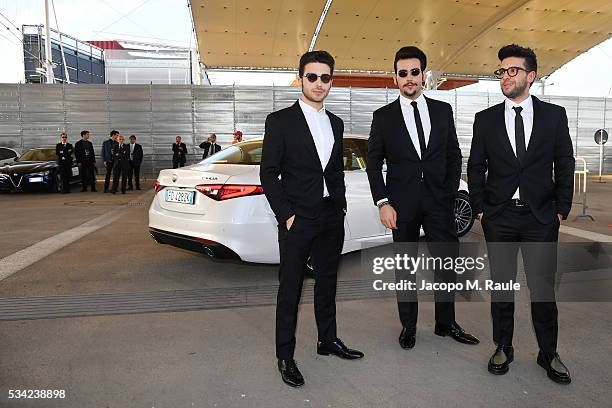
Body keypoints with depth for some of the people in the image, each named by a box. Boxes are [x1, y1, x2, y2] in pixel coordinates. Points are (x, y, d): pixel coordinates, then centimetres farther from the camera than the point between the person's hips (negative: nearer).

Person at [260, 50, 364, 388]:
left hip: (331, 219, 6)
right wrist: (286, 215, -13)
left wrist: (341, 205, 9)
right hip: (298, 220, -5)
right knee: (290, 289, 3)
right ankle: (285, 356, 17)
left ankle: (328, 340, 34)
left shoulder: (335, 123, 12)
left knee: (327, 282, 17)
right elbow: (268, 173, -9)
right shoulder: (280, 121, -6)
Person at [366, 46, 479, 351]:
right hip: (403, 205, -2)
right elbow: (373, 162, 0)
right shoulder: (383, 116, 1)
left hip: (439, 202, 2)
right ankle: (408, 325, 24)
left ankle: (445, 323, 25)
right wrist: (382, 203, -8)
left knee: (447, 262, 6)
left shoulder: (443, 111, 7)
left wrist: (450, 194, 1)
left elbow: (454, 155, 10)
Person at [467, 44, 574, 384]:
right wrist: (479, 209, 0)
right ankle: (503, 348, 24)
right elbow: (475, 168, 5)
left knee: (543, 288, 5)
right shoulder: (485, 119, 4)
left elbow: (564, 165, 5)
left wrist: (561, 210, 0)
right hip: (499, 217, 1)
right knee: (501, 287, 9)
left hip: (541, 218, 0)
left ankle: (548, 353, 24)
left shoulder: (554, 115, 3)